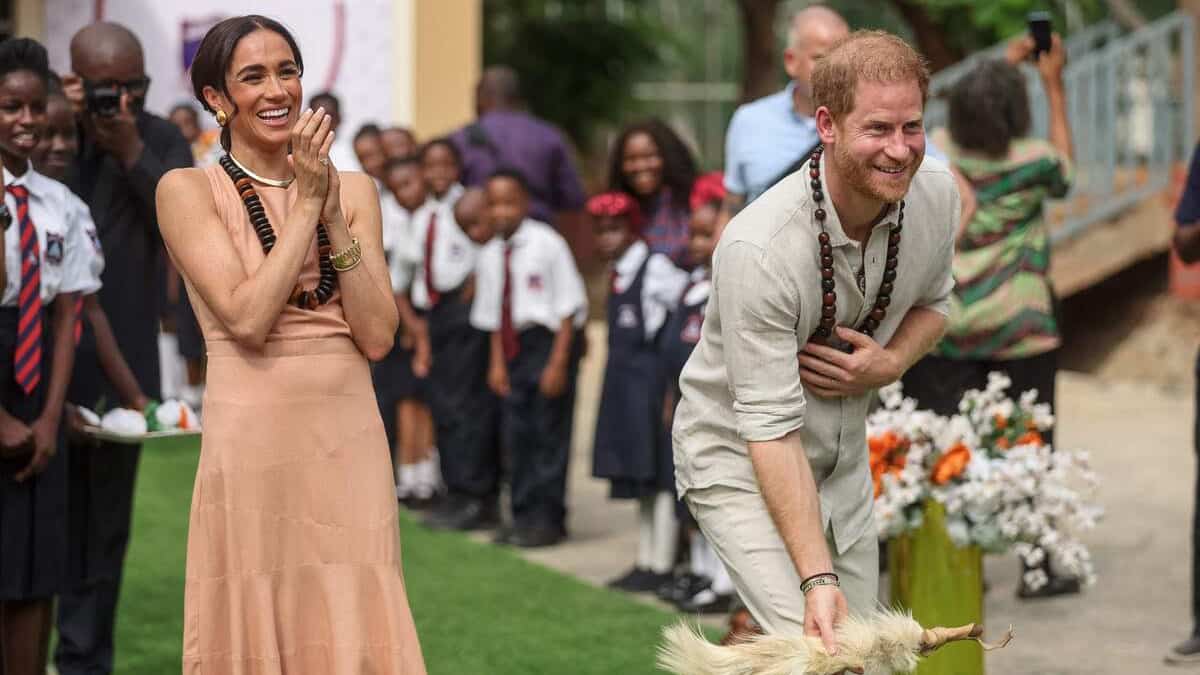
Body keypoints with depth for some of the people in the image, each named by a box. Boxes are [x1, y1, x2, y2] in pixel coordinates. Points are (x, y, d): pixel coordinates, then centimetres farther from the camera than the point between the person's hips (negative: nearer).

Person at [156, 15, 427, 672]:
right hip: (252, 445, -3)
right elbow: (247, 318, -14)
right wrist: (306, 203, -10)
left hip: (350, 443, 3)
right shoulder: (187, 191, -1)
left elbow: (377, 336, -1)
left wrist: (334, 214, -8)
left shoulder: (353, 189, 10)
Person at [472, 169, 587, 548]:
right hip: (514, 347, 6)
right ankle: (524, 516, 17)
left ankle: (548, 519, 3)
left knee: (549, 434, -4)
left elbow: (569, 307, -9)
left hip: (550, 341, -6)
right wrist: (497, 361, 7)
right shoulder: (491, 256, 7)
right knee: (517, 434, 8)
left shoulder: (547, 244, -10)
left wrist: (558, 362, -13)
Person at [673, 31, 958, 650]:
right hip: (741, 460, -6)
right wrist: (816, 579, -36)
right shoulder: (759, 249, -32)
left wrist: (890, 363, -15)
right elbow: (771, 427, -30)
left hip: (845, 460, 7)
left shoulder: (935, 193, -12)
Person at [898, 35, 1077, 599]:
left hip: (944, 328, 2)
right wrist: (1053, 85, 16)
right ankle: (1038, 568, 14)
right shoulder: (1033, 161, -12)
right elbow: (1065, 170, 14)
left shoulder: (936, 153, -3)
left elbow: (974, 119, 21)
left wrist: (1006, 66, 29)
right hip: (1019, 330, -2)